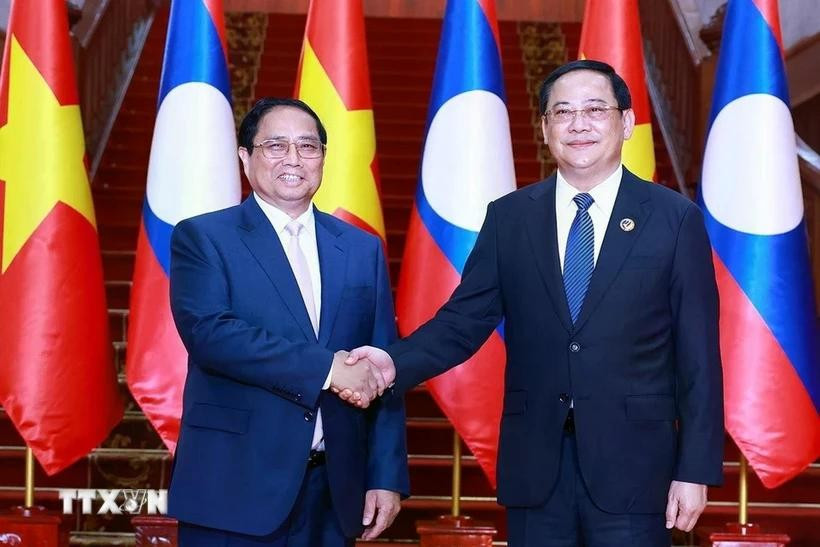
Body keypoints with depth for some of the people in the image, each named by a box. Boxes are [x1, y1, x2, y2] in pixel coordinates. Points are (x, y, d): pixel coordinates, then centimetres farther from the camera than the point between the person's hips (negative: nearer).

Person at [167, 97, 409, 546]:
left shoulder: (362, 249, 11)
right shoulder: (203, 238, 0)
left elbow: (381, 374, 9)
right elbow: (208, 332, -17)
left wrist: (386, 477, 2)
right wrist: (326, 367, -20)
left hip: (334, 490, 4)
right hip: (235, 487, -4)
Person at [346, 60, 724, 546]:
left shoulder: (675, 219, -1)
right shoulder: (509, 218, 6)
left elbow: (698, 357, -2)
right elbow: (465, 319, 3)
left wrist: (696, 470, -6)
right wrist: (395, 363, -16)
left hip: (630, 462, -2)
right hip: (535, 462, 2)